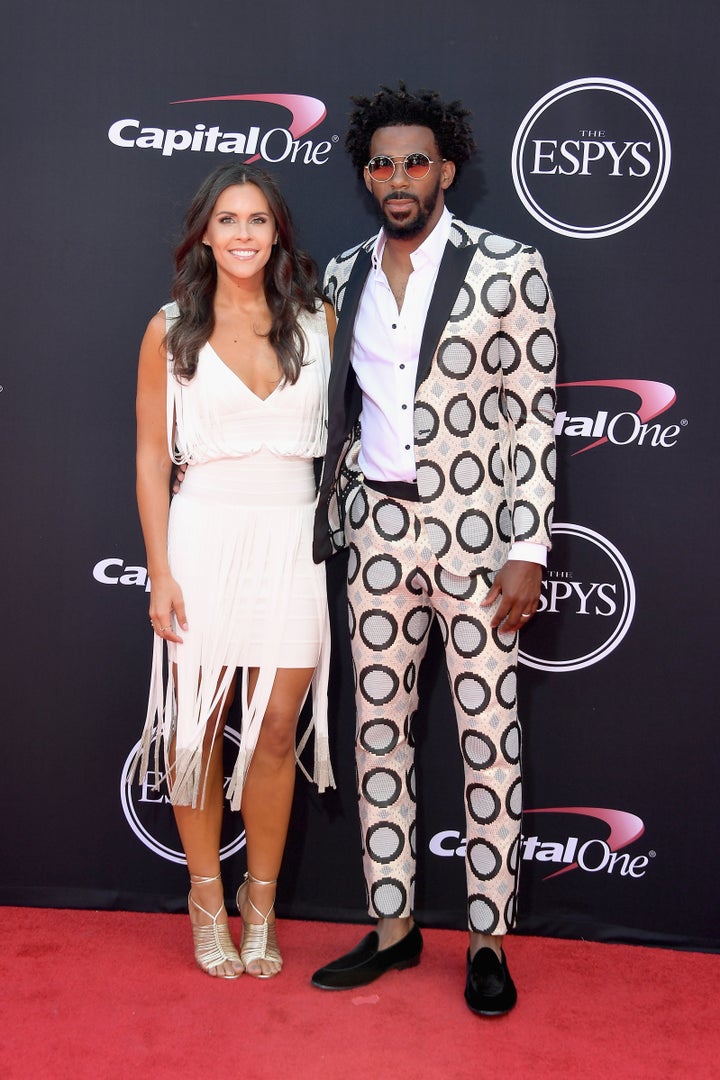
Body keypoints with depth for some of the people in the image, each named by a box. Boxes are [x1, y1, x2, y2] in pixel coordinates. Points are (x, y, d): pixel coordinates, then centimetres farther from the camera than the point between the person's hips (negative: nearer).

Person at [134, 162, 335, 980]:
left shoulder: (316, 320, 6)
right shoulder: (171, 329, 2)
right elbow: (152, 457, 2)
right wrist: (159, 571, -5)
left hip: (293, 537, 1)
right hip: (206, 535, -1)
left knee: (277, 728, 5)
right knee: (198, 726, 5)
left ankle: (261, 904, 23)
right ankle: (207, 898, 25)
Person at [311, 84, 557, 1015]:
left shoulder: (507, 268, -4)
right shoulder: (344, 275, 9)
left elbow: (532, 417, -7)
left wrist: (527, 552, -12)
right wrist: (332, 519, 12)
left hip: (474, 531, -4)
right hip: (378, 528, 5)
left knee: (489, 738, 2)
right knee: (379, 733, 10)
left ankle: (488, 941, 18)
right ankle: (393, 925, 25)